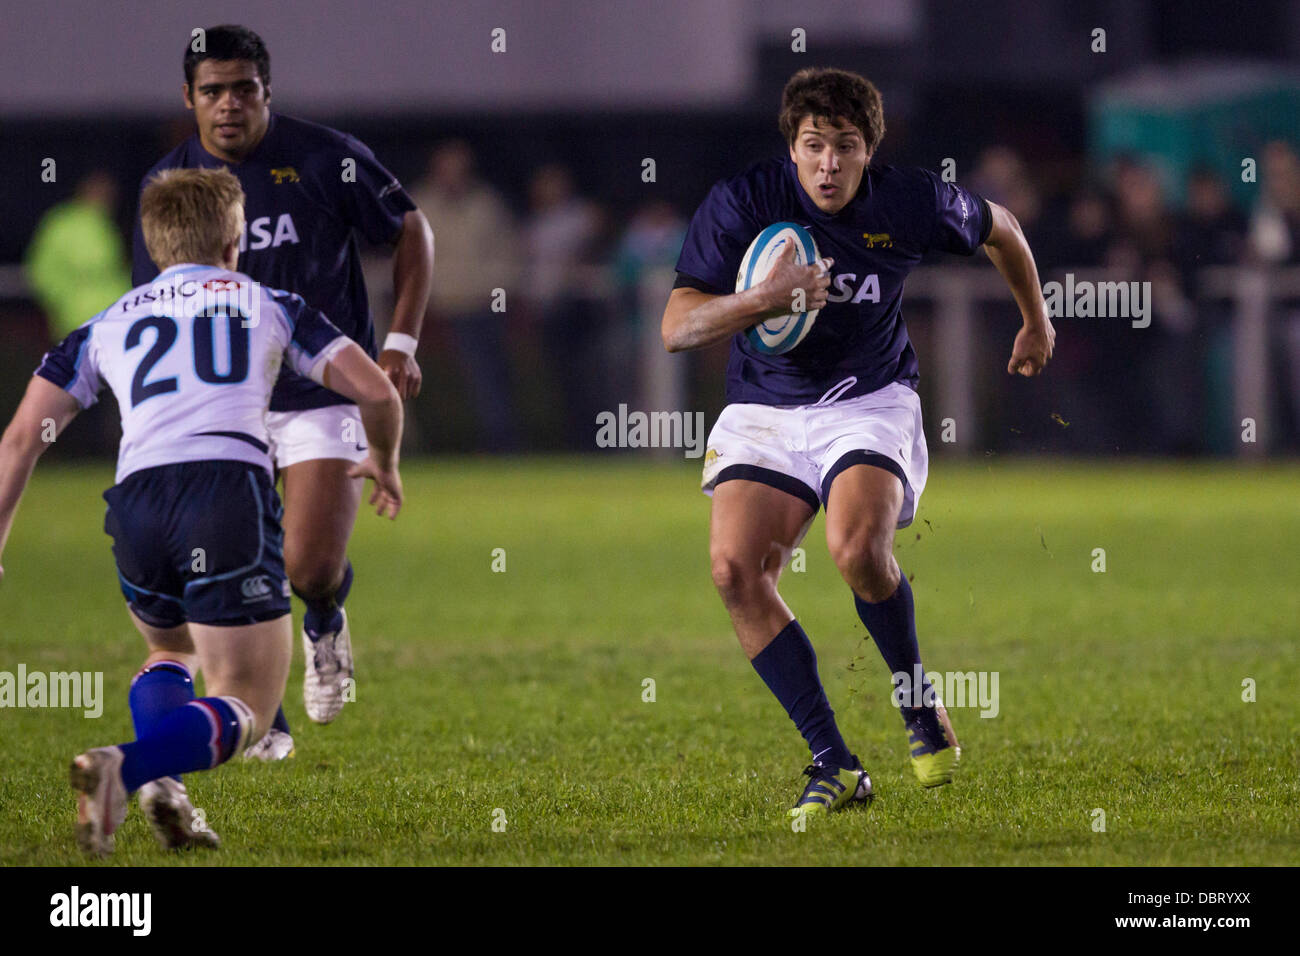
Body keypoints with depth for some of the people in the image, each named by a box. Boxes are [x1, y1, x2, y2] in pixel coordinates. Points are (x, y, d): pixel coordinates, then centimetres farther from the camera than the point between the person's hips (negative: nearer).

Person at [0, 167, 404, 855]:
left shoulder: (106, 324, 26)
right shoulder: (269, 304, 22)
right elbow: (376, 391, 16)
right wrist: (383, 460, 37)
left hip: (136, 497, 3)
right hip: (231, 487, -3)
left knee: (169, 649, 32)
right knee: (247, 708, 1)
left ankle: (162, 791, 4)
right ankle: (122, 767, -28)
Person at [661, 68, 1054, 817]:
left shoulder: (911, 205, -11)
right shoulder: (742, 203, -15)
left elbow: (999, 228, 12)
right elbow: (677, 327, -20)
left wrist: (1037, 323, 25)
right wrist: (765, 299, -37)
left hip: (871, 402, -2)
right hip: (765, 409, 2)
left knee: (859, 548, -29)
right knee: (736, 571, -19)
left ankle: (919, 700, 1)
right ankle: (835, 765, -12)